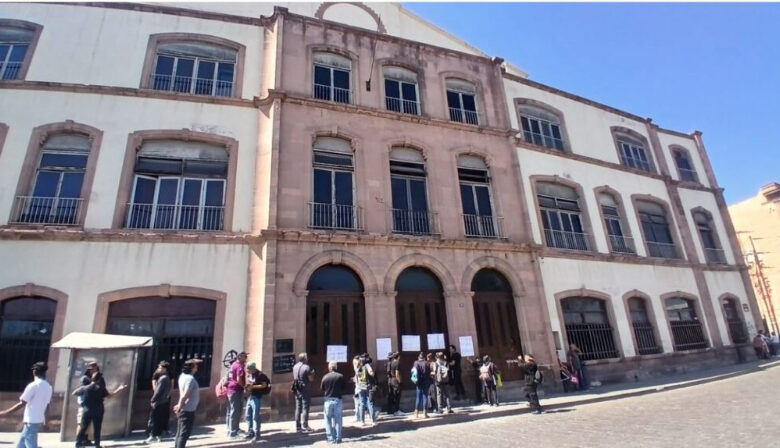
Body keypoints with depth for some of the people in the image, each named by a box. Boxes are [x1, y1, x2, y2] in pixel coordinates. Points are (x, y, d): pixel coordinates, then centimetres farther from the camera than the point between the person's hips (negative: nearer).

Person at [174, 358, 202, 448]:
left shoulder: (183, 376, 6)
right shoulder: (190, 379, -23)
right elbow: (184, 396, -27)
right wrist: (180, 406, -15)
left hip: (184, 409, 9)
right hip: (188, 411, -9)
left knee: (180, 432, 18)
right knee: (184, 434, -1)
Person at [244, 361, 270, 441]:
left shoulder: (260, 375, -15)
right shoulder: (249, 374, 8)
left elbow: (264, 385, -20)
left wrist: (253, 386, -21)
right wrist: (247, 386, 2)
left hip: (256, 398, -8)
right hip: (249, 397, 8)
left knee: (255, 416, -3)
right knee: (248, 416, 13)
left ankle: (257, 434, 6)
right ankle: (250, 432, 25)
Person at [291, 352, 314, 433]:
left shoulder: (295, 366, 6)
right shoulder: (306, 367, -17)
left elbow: (294, 377, 14)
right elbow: (311, 379, -16)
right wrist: (312, 373, 2)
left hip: (297, 390, 7)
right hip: (305, 390, -7)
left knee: (298, 408, 13)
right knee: (305, 408, 0)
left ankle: (298, 426, 20)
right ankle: (304, 427, 2)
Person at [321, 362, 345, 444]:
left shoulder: (325, 377, -6)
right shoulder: (340, 376, -7)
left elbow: (322, 389, 4)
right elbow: (343, 388, 1)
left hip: (328, 400, 0)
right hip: (338, 400, 0)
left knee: (328, 420, 12)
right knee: (338, 420, 10)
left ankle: (330, 438, 12)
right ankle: (338, 438, 12)